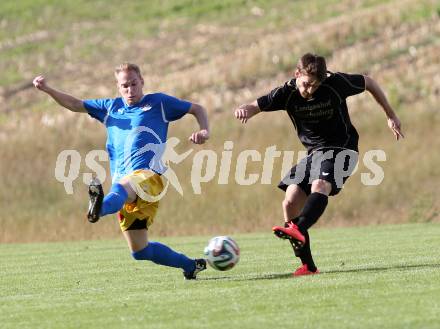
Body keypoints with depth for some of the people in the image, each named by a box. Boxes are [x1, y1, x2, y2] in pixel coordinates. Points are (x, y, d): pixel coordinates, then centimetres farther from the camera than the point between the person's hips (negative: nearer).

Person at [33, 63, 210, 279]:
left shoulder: (158, 103, 15)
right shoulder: (111, 107, 26)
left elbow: (197, 109, 22)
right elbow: (75, 104, 25)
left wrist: (204, 131, 2)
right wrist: (47, 90, 10)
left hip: (148, 175, -6)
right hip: (124, 182, 6)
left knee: (121, 188, -43)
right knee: (139, 251, 6)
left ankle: (101, 206, -77)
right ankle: (191, 265, 22)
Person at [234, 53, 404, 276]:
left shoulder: (336, 83, -15)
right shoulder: (287, 94, -9)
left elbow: (368, 83, 1)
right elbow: (256, 106, -11)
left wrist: (390, 115, 6)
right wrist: (243, 110, -37)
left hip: (341, 148, -4)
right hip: (313, 153, 4)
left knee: (320, 186, -34)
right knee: (290, 203, -10)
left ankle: (298, 231, -54)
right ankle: (307, 265, -7)